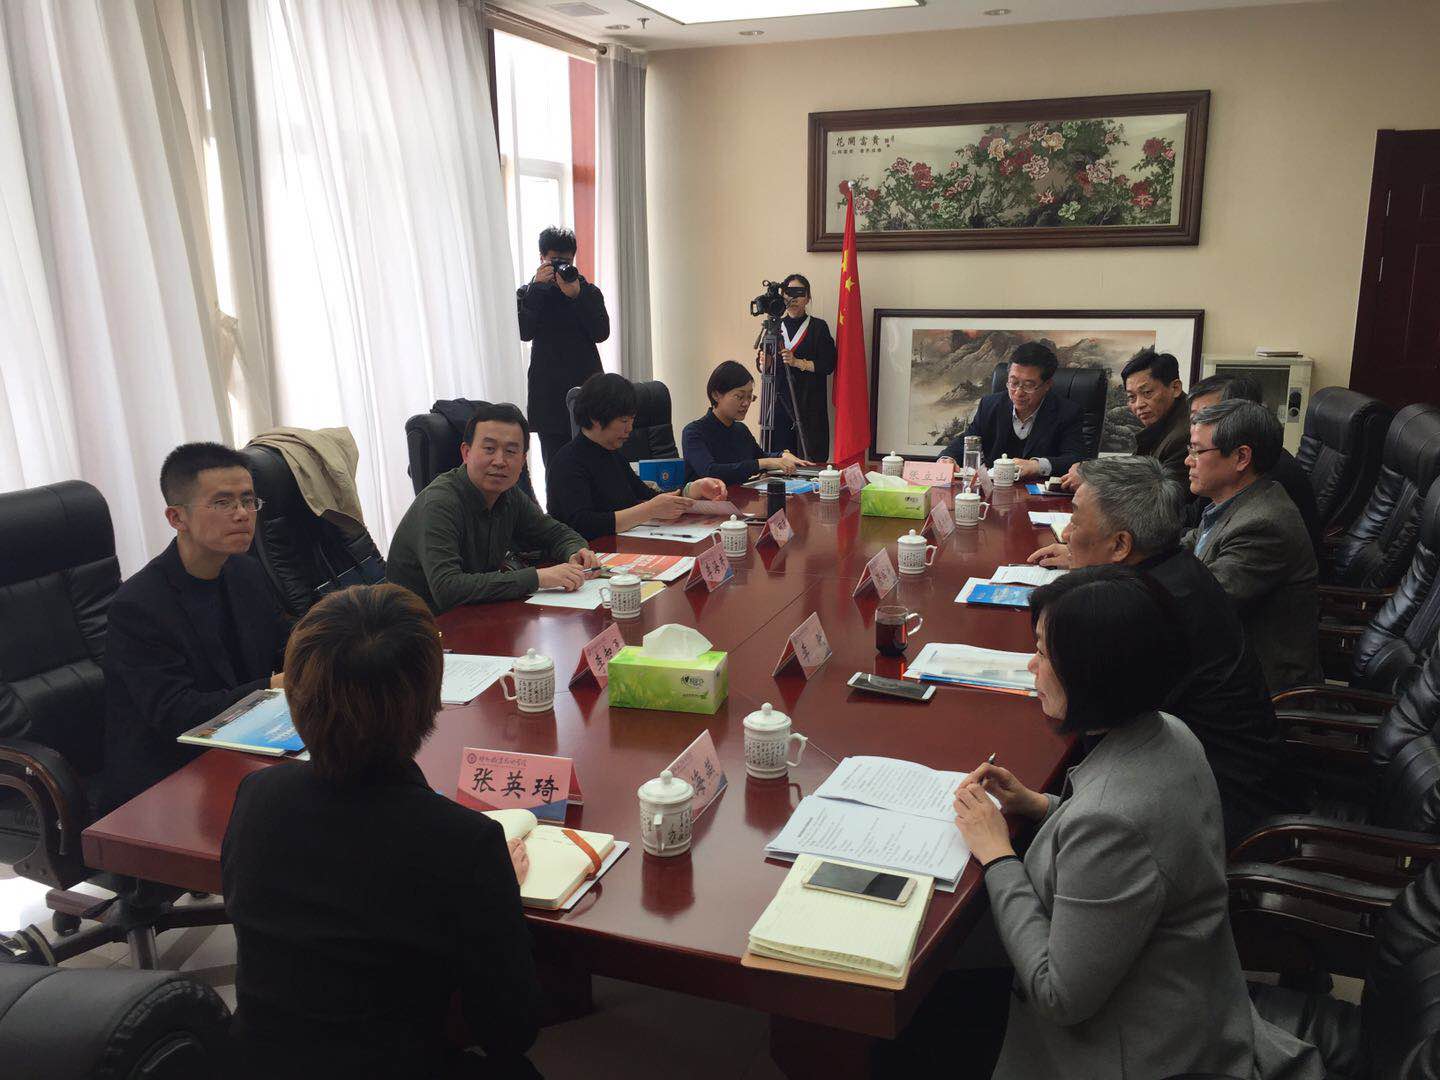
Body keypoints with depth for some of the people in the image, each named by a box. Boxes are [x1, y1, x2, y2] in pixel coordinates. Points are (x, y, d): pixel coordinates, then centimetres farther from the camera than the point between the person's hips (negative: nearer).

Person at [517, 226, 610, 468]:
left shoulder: (589, 292, 11)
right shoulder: (528, 294, 9)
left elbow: (601, 333, -3)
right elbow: (524, 332, -7)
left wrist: (576, 295, -11)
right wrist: (537, 287, -10)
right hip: (549, 393, 0)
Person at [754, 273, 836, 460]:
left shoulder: (818, 327, 3)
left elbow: (828, 365, -5)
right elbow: (761, 366, 14)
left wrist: (798, 362, -16)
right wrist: (763, 362, -10)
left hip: (808, 403, -2)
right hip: (778, 401, 3)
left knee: (809, 460, -7)